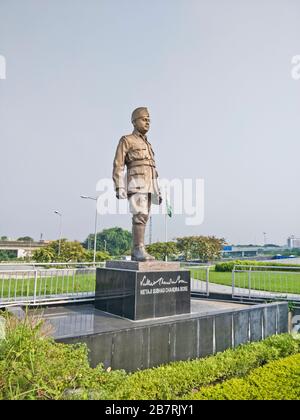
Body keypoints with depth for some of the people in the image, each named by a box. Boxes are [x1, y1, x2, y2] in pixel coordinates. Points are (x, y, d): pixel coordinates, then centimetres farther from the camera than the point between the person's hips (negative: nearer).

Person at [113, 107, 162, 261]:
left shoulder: (147, 145, 27)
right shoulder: (126, 140, 4)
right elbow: (118, 166, -5)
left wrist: (157, 192, 17)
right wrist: (119, 188, -17)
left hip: (148, 186, 7)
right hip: (136, 184, -7)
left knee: (142, 218, 1)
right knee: (140, 216, -20)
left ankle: (136, 253, 2)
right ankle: (140, 251, -23)